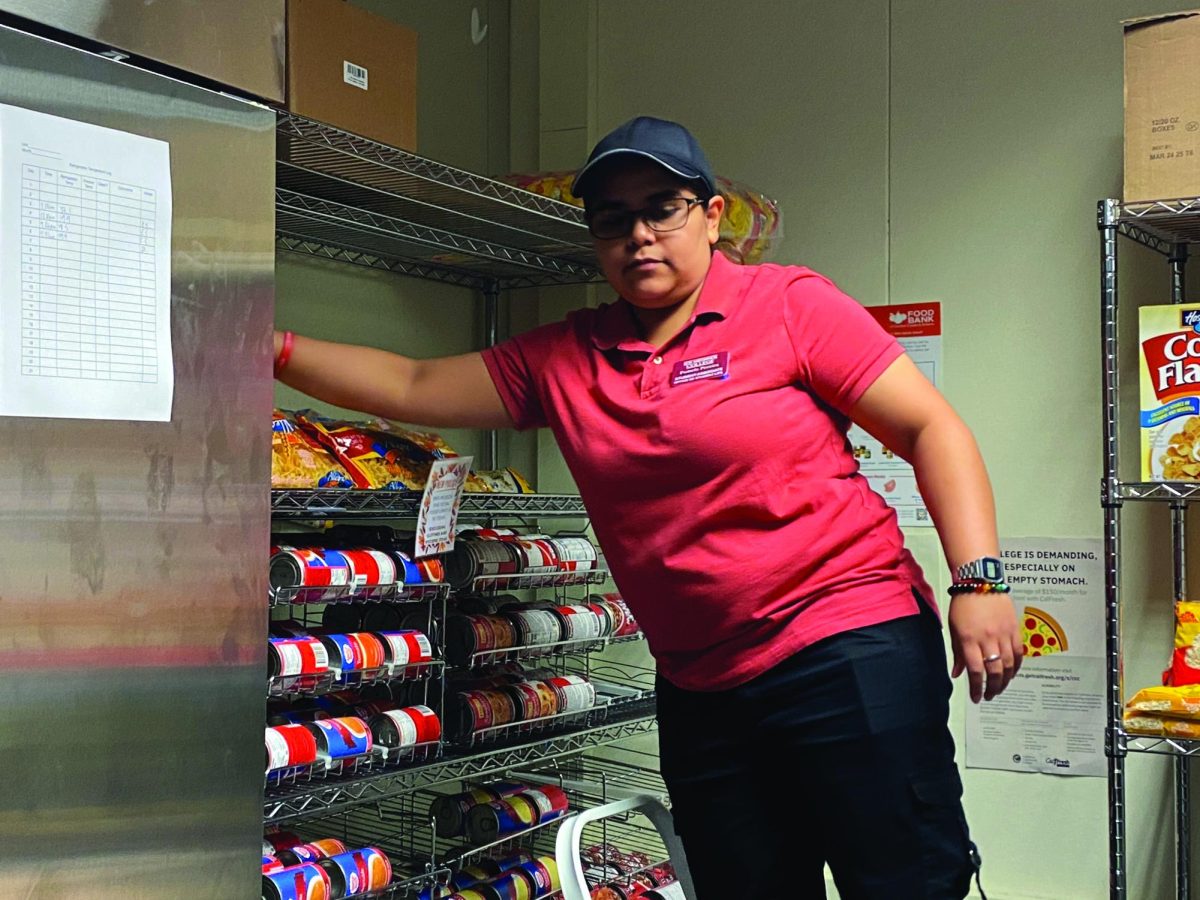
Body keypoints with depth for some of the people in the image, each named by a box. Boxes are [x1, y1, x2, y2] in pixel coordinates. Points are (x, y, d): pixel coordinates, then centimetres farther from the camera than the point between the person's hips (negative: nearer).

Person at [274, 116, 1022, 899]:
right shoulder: (560, 361, 10)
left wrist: (978, 582, -13)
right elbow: (410, 388, 14)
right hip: (702, 693, 5)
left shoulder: (790, 305, -3)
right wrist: (277, 349, 5)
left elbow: (931, 427, -4)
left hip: (849, 653, -5)